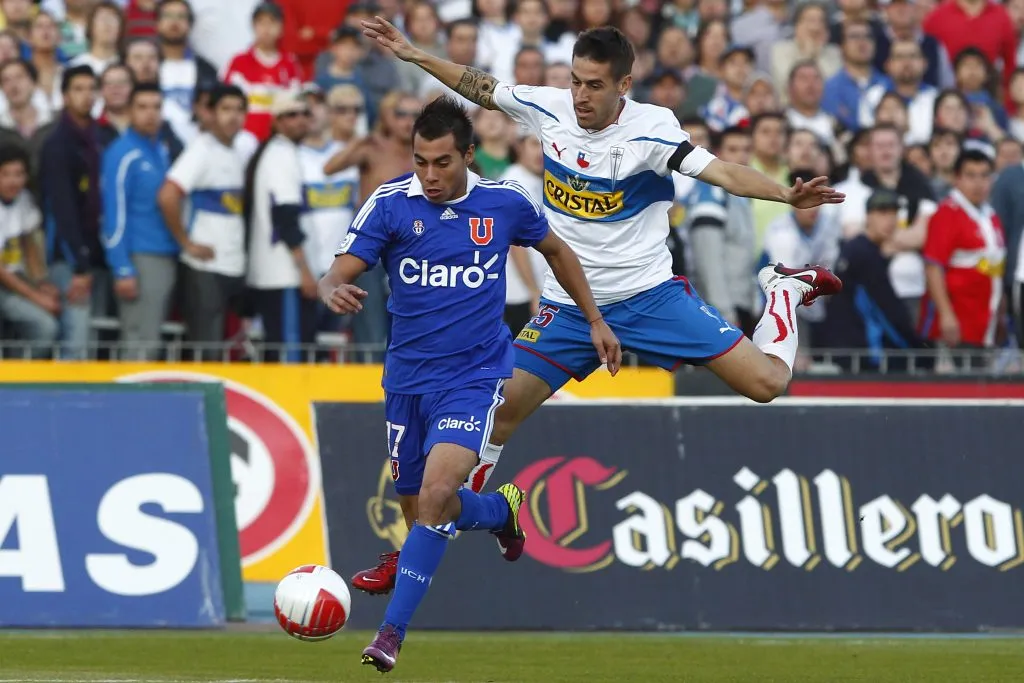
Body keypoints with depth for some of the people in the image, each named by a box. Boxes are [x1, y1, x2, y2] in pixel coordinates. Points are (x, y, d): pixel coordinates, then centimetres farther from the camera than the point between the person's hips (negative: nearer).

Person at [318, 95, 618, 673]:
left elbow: (556, 251, 15)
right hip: (409, 376, 3)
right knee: (419, 505, 12)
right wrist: (334, 291, -36)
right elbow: (339, 275, -12)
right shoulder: (390, 203, -8)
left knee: (436, 492, -22)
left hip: (475, 373, -3)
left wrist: (595, 320, 16)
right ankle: (501, 509, 46)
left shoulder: (504, 202, -5)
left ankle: (394, 630, -16)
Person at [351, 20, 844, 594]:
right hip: (569, 305, 3)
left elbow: (723, 174, -27)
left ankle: (784, 290, 25)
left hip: (649, 294, -3)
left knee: (767, 381, -9)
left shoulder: (650, 129, -18)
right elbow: (480, 86, 11)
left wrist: (786, 195, -42)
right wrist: (415, 55, 13)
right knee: (499, 411, -8)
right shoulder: (547, 108, -6)